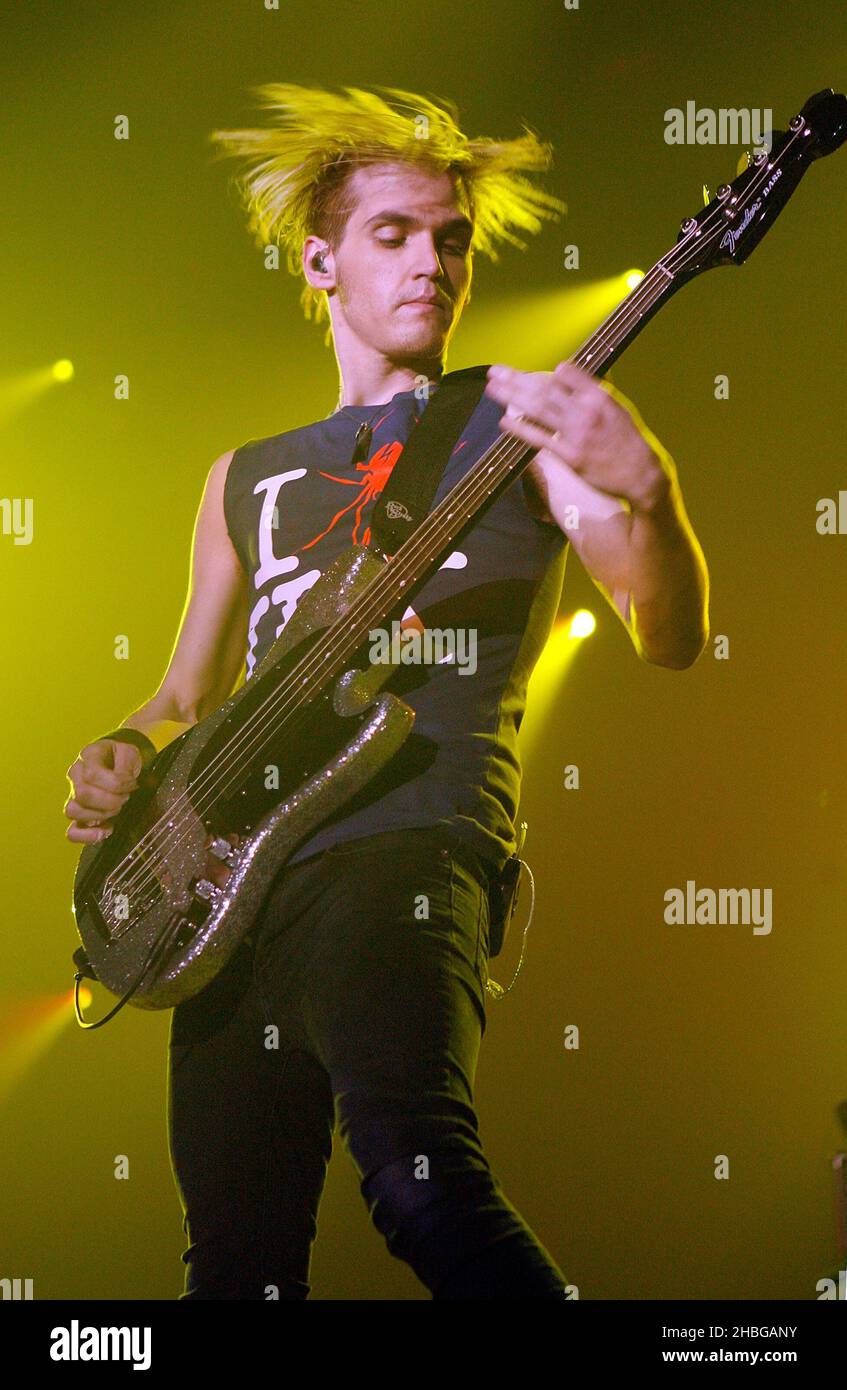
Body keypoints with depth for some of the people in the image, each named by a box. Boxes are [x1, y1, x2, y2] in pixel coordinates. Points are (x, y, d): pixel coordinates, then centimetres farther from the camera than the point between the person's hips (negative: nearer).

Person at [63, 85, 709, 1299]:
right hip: (232, 880, 6)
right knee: (239, 1254, 6)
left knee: (417, 1175, -30)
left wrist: (646, 492, -26)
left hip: (411, 836, -5)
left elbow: (671, 640, -5)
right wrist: (123, 754, 6)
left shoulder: (514, 425, 9)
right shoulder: (249, 478, 23)